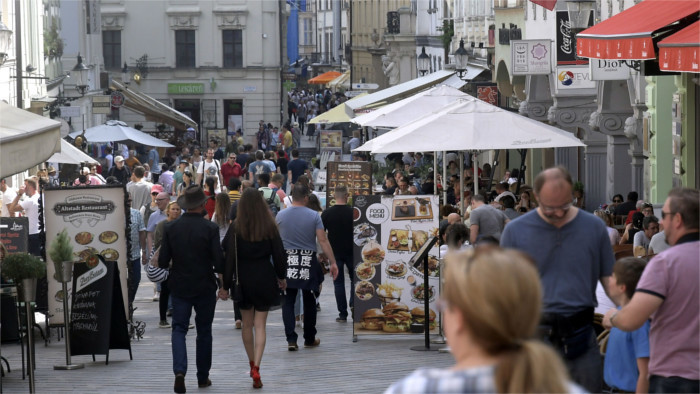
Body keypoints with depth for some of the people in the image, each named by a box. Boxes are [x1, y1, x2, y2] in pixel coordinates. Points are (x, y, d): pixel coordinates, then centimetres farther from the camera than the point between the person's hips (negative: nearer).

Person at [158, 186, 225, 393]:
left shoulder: (171, 228, -5)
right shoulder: (210, 228, -12)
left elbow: (162, 262, -4)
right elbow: (219, 262, -14)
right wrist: (218, 269, 9)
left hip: (179, 287, 1)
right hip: (205, 288, -1)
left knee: (179, 329, 4)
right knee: (204, 331, 13)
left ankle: (179, 371, -18)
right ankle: (203, 377, 19)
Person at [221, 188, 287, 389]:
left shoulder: (236, 228, -9)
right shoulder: (270, 227, -5)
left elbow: (229, 257, -9)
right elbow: (279, 254, 1)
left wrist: (225, 285, -3)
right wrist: (281, 277, 17)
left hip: (243, 280, 0)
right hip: (265, 280, 0)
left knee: (247, 324, 17)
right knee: (260, 325, 2)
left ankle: (252, 364, 27)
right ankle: (256, 368, -11)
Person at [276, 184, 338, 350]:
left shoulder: (280, 215, 1)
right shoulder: (314, 216, -6)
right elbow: (323, 240, -9)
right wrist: (333, 263, -6)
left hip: (287, 262, 1)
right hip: (308, 263, -1)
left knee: (288, 301, 3)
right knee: (309, 302, 12)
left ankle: (291, 339, -7)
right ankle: (309, 339, 20)